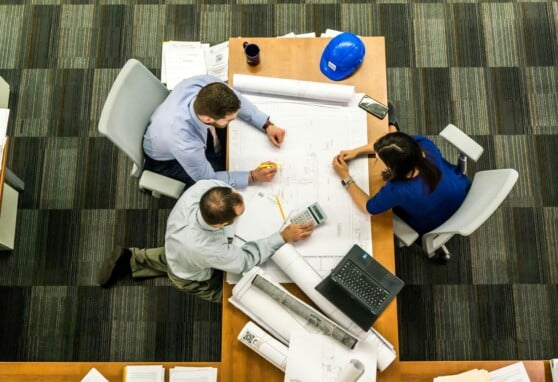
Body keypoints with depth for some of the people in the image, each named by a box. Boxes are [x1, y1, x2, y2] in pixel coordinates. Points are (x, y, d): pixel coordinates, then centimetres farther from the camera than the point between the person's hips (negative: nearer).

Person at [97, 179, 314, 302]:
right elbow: (246, 260, -31)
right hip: (192, 278, -5)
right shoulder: (206, 249, -51)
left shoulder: (203, 186, -41)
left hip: (176, 247, 5)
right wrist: (284, 237, -30)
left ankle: (131, 260, 36)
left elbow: (220, 180, -13)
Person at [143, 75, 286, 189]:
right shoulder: (185, 145, -47)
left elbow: (237, 100, -11)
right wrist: (253, 177, -27)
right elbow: (208, 180, -27)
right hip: (168, 159, -5)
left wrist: (267, 125, -17)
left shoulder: (205, 83, -35)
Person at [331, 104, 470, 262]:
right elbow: (396, 146, -12)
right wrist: (357, 151, -13)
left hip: (434, 226, -3)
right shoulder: (425, 145, -35)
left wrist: (345, 178, -16)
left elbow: (368, 208, -23)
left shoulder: (399, 191, -46)